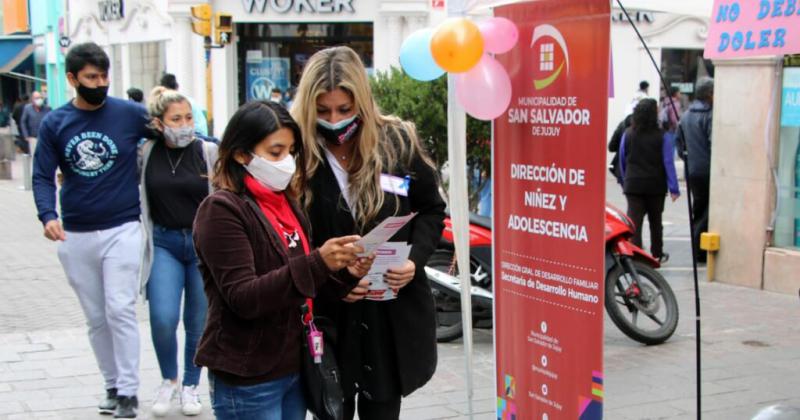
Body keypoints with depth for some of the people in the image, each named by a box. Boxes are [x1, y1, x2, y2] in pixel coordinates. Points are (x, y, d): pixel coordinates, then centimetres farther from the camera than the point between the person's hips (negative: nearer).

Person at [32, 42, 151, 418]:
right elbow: (43, 176, 0)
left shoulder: (130, 114, -4)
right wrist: (48, 215, -16)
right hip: (75, 236, 3)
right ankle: (113, 385, 24)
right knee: (96, 318, 11)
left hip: (121, 230, -3)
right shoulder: (54, 123, 2)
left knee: (120, 310, -9)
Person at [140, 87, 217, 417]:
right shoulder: (146, 153, 0)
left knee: (199, 322, 7)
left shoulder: (209, 153, -6)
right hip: (163, 243, 1)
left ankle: (191, 385, 28)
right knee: (163, 318, -10)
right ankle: (168, 380, 16)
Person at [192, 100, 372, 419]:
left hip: (293, 368, 7)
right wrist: (318, 263, -30)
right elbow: (243, 298, -21)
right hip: (247, 381, -7)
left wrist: (344, 273, -6)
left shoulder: (286, 204, 12)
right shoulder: (221, 210, -12)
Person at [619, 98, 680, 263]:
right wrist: (674, 188, -8)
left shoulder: (628, 134, -1)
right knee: (655, 221, 17)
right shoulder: (662, 137, -9)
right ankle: (657, 255, 31)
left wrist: (625, 181, 20)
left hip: (633, 186, 1)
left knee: (634, 222, -4)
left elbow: (622, 161, 8)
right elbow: (668, 163, -10)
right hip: (656, 185, 0)